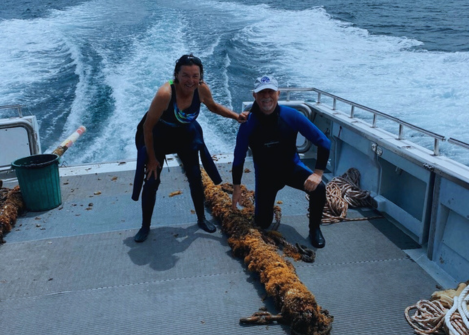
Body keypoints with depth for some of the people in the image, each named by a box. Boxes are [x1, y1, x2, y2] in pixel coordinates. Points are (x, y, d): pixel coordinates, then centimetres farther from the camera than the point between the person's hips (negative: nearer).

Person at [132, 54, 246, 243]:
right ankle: (145, 227, 19)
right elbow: (147, 127, -26)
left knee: (195, 177, 7)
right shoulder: (165, 93, -38)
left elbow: (213, 106, 1)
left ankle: (201, 219, 29)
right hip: (158, 136, -4)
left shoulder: (202, 89, -24)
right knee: (152, 181, -2)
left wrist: (236, 116, -11)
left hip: (185, 135, 4)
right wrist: (151, 158, -18)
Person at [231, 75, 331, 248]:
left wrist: (318, 173, -26)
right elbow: (239, 158, -9)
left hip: (292, 168, 0)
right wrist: (236, 188, -6)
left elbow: (324, 143, -17)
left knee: (318, 188, -28)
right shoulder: (248, 124, -20)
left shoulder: (291, 116, -21)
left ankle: (314, 229, -1)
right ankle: (267, 206, 36)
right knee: (262, 223, -1)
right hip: (265, 174, 0)